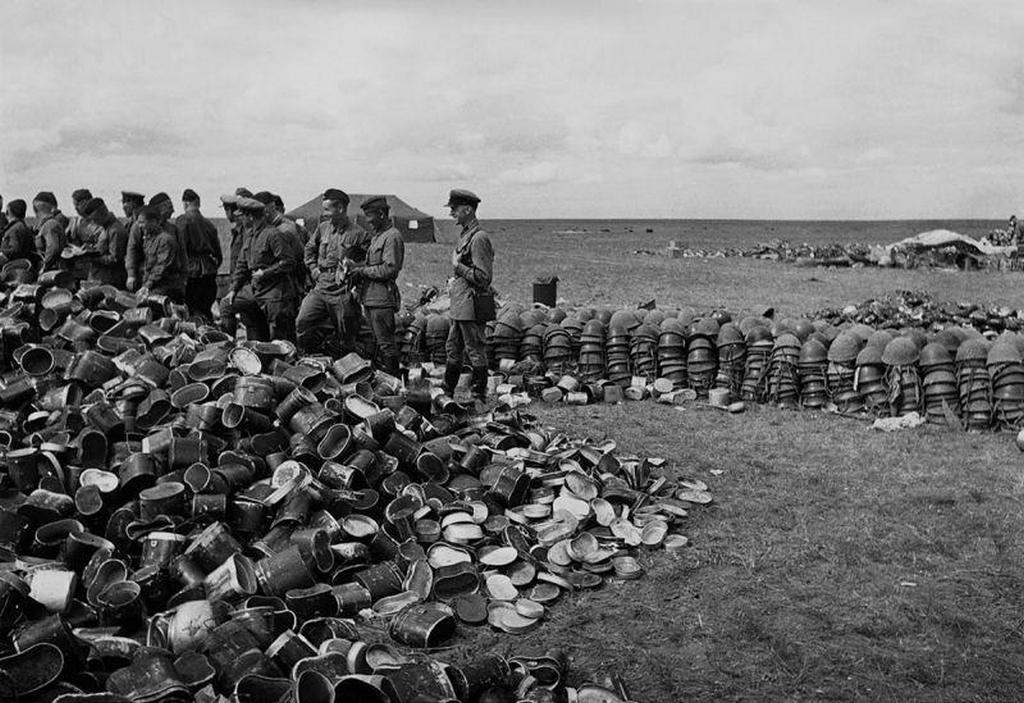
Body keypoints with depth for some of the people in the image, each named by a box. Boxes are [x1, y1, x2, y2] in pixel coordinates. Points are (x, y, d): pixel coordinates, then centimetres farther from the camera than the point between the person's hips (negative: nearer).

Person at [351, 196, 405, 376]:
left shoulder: (392, 237, -11)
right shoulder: (377, 236, 20)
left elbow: (390, 269, -19)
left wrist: (363, 271, -12)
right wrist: (359, 274, 7)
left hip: (382, 298, -10)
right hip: (370, 298, 10)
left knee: (386, 343, -6)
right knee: (377, 342, 14)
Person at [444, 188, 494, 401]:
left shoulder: (478, 238, -17)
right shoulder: (465, 236, 14)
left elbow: (483, 277, -22)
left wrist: (458, 266, -15)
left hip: (471, 307, -10)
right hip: (460, 306, 10)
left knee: (476, 352, 0)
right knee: (452, 350, 16)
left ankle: (479, 397, 9)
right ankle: (447, 393, 27)